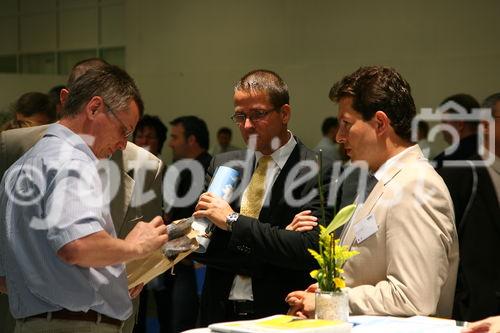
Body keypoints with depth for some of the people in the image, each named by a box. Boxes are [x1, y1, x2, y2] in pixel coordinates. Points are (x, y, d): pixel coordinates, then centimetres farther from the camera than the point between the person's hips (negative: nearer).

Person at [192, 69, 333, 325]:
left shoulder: (318, 172, -6)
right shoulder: (222, 165, 7)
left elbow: (309, 249, -17)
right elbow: (198, 246, 1)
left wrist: (234, 221, -16)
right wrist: (280, 235, -11)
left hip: (279, 316, -3)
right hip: (220, 312, 3)